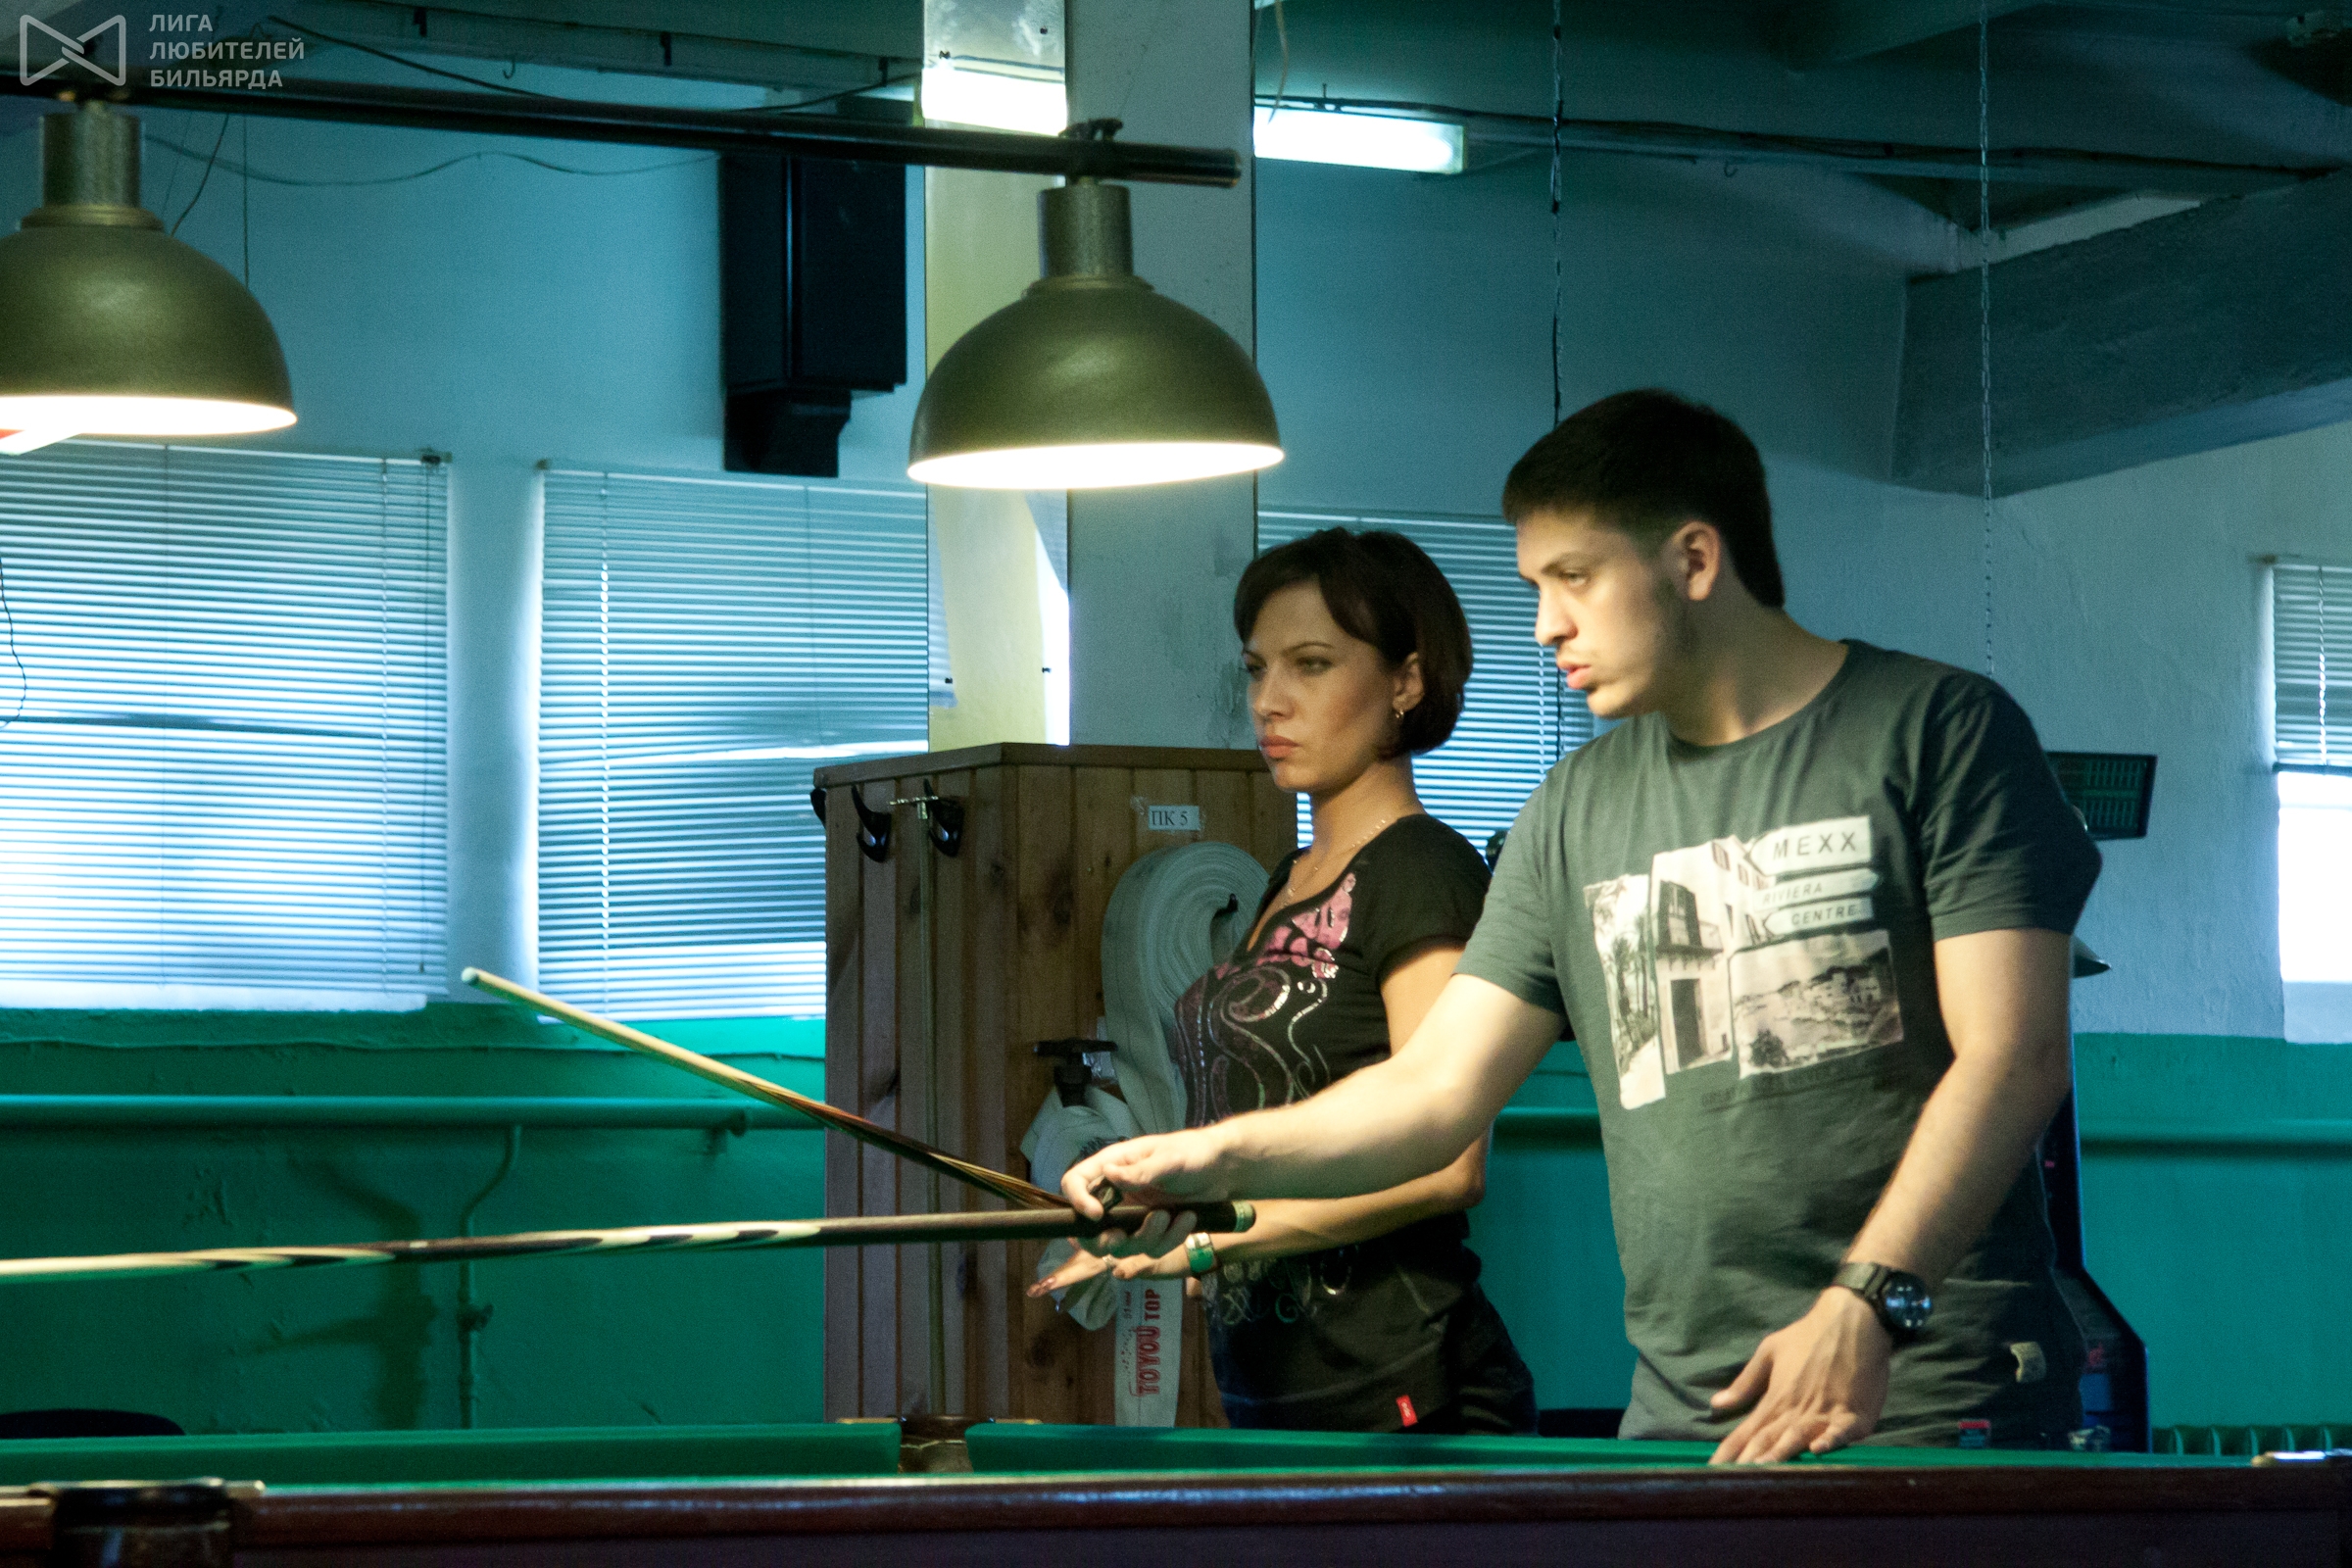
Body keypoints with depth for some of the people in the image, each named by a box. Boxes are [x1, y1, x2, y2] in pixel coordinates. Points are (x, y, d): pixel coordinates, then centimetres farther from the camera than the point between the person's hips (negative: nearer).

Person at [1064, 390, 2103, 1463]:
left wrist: (1867, 1300, -21)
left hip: (1937, 1403, -5)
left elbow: (2013, 1057, -9)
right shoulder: (1578, 812, 16)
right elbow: (1436, 1088, 14)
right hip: (1683, 1417, 5)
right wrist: (1214, 1159, -2)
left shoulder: (1940, 731, -1)